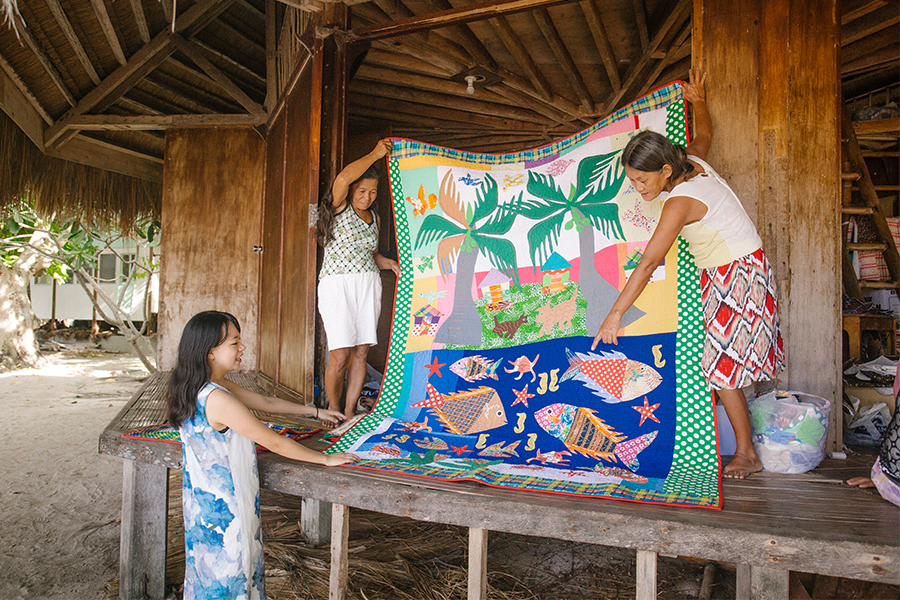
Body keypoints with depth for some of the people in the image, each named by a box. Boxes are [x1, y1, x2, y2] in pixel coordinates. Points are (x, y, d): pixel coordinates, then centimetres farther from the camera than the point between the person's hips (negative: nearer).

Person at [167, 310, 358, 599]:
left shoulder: (219, 386, 0)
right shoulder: (218, 399, -29)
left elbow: (265, 402, 12)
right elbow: (274, 442, -24)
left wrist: (315, 411, 18)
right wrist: (325, 459, -13)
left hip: (205, 497, 9)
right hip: (223, 507, -9)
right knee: (226, 575, 9)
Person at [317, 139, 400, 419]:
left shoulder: (373, 217, 17)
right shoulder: (339, 208, -1)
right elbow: (343, 178, -22)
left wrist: (390, 264, 6)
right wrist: (375, 154, -12)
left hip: (368, 286, 6)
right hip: (338, 284, -6)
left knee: (361, 353, 4)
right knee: (340, 354, -9)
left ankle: (350, 411, 15)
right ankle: (333, 410, 9)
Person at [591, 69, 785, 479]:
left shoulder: (680, 202, -27)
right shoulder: (692, 163, -2)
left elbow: (648, 263, -30)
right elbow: (704, 134, 21)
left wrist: (615, 313, -28)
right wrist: (698, 101, 39)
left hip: (737, 276, -9)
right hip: (723, 274, 9)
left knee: (722, 365, -7)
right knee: (718, 360, 9)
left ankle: (747, 454, 6)